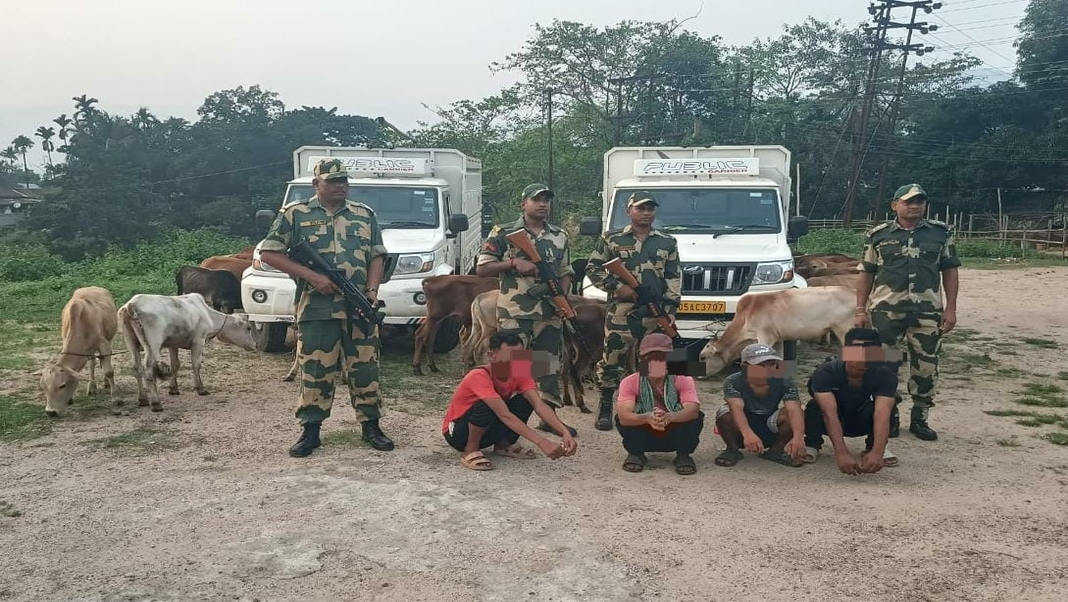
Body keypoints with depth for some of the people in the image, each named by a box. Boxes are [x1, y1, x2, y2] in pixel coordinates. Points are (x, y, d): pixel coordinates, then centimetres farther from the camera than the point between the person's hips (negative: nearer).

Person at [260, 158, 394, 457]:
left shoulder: (365, 214, 13)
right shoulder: (295, 214, 3)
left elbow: (377, 256, 14)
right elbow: (270, 253, -1)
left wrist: (372, 290, -4)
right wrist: (312, 276, -10)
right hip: (315, 309, -2)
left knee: (365, 368, 6)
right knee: (315, 370, 2)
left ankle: (371, 426, 17)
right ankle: (310, 431, 13)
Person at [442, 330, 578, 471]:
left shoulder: (520, 374, -12)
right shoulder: (479, 377, -32)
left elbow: (540, 406, -25)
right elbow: (504, 415, -41)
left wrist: (564, 432, -43)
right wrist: (542, 442, -49)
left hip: (486, 432, 6)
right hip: (457, 432, -6)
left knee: (526, 400, -14)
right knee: (487, 406, -36)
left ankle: (503, 444, 3)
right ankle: (470, 451, -14)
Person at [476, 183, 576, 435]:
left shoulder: (560, 236, 14)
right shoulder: (504, 234, 0)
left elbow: (565, 272, 19)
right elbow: (482, 269, -2)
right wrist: (514, 264, -15)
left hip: (550, 313, 5)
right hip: (515, 313, -5)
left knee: (550, 363, 10)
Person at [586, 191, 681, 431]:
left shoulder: (668, 242, 13)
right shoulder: (611, 239, 7)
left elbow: (674, 278, 11)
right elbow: (593, 269, 5)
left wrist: (670, 309, 1)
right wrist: (617, 286, -8)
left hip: (656, 313, 2)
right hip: (620, 311, -2)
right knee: (612, 359, -2)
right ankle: (605, 408, 11)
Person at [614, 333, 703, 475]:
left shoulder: (683, 380, -15)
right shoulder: (630, 382, -17)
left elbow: (693, 410, -33)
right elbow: (623, 416, -32)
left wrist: (669, 417, -55)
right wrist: (647, 418, -53)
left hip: (675, 436, 0)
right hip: (644, 436, 0)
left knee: (696, 417, -26)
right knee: (621, 419, -26)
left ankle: (683, 455, -8)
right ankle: (635, 454, -5)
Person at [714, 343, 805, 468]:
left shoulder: (785, 384, -16)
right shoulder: (733, 382, -22)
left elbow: (794, 410, -33)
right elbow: (737, 408, -39)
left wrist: (798, 437, -53)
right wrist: (748, 434, -58)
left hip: (770, 434, 2)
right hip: (741, 435, -2)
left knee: (789, 414, -27)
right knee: (725, 413, -33)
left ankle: (776, 451, -1)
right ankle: (732, 449, -4)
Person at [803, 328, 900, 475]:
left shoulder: (885, 376, -27)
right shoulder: (825, 373, -32)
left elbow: (882, 414, -41)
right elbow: (830, 413, -43)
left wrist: (877, 452, -57)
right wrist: (841, 453, -57)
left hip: (863, 424, 1)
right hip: (832, 425, -1)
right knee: (815, 406, -35)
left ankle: (872, 446, -5)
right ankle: (812, 446, -7)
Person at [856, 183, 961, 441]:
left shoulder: (941, 233, 6)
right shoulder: (878, 235, 4)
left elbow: (950, 272, 8)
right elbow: (866, 274, 6)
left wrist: (950, 308, 1)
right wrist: (860, 310, 1)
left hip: (928, 311, 1)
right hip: (886, 309, -1)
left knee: (926, 367, 6)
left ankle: (920, 419, 20)